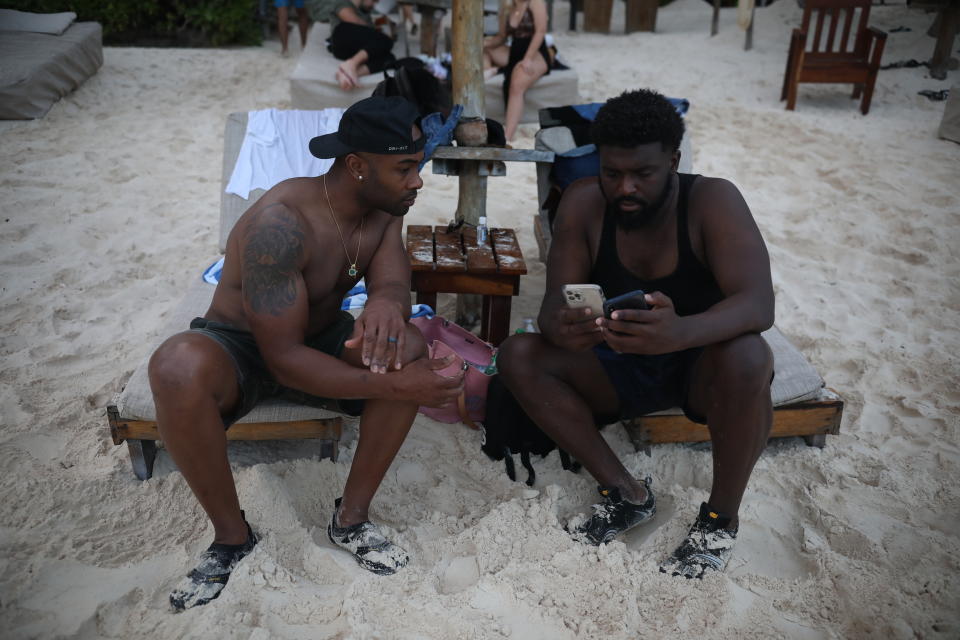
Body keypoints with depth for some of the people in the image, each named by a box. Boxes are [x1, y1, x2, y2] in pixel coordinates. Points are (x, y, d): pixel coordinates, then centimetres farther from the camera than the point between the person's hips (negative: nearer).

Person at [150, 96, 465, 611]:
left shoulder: (384, 208, -7)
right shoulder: (281, 222, -30)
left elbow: (393, 284, -18)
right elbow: (284, 357, -31)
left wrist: (386, 303, -44)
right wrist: (393, 386, -35)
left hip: (322, 337, 5)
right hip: (238, 347, -5)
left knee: (407, 347, -25)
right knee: (177, 369, -38)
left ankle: (351, 519, -9)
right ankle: (231, 535, -13)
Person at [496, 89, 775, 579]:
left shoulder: (712, 200, -20)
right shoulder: (583, 203, -12)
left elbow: (758, 303, -32)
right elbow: (555, 299, -16)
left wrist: (680, 333, -54)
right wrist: (560, 328, -43)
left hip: (700, 365, -2)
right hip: (619, 365, 3)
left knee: (746, 358, -36)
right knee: (518, 357, -19)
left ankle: (721, 517, -10)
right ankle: (626, 493, -7)